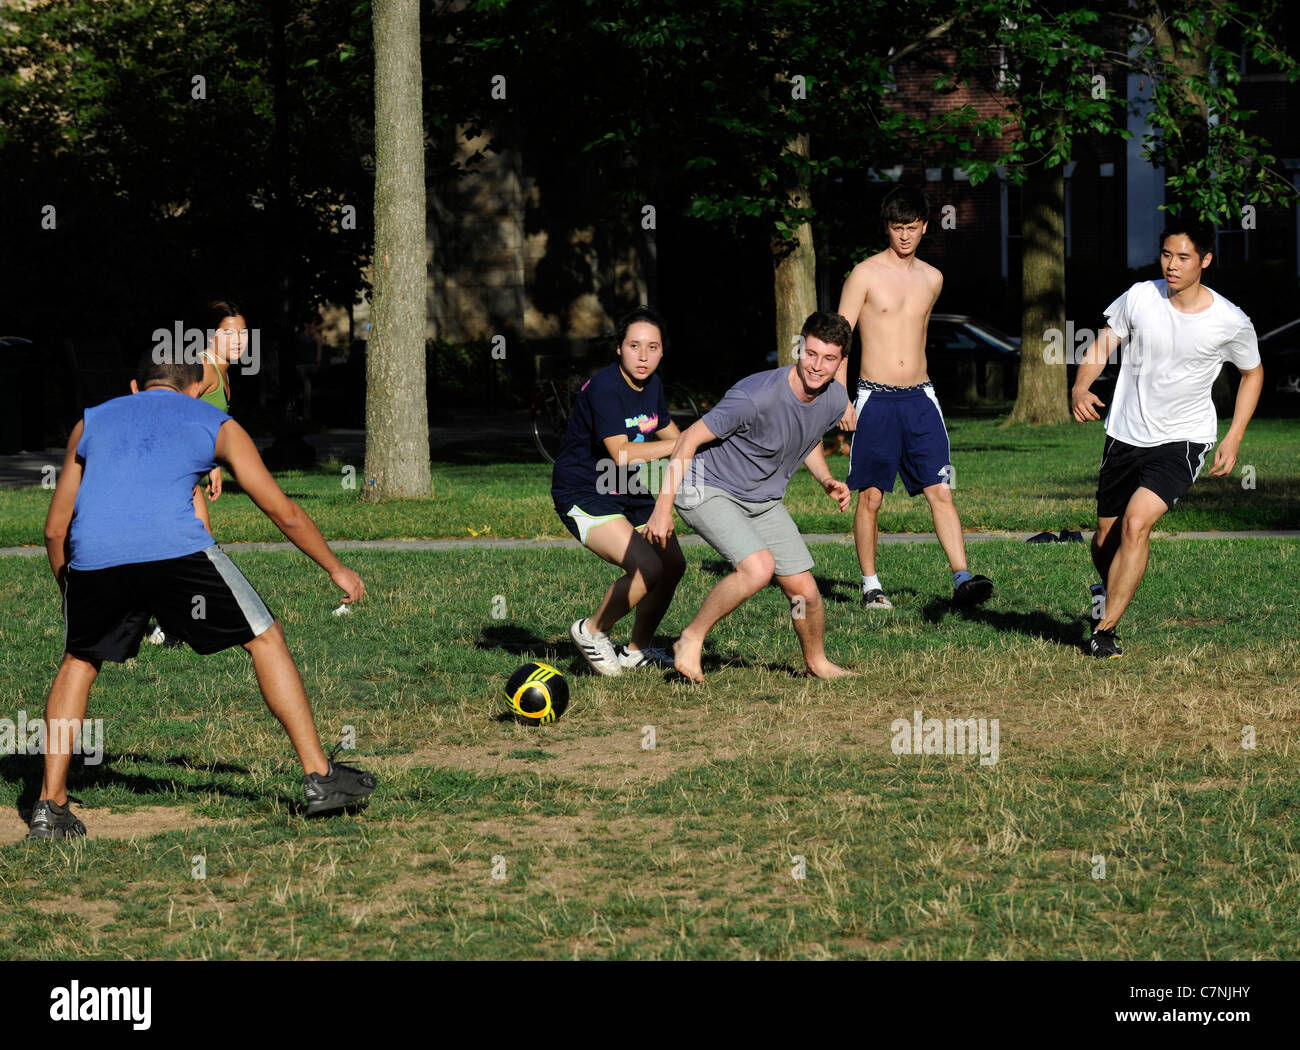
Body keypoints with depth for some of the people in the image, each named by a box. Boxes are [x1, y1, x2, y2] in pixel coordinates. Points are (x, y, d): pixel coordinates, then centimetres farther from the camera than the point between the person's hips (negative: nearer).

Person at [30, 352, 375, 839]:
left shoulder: (90, 422, 30)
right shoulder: (215, 423, 25)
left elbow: (55, 529, 29)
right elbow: (285, 513, 26)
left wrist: (70, 591, 42)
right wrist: (335, 569, 38)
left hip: (92, 556, 2)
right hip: (174, 546, -2)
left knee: (78, 662, 26)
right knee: (266, 639, 15)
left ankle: (50, 804, 17)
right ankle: (318, 776, 12)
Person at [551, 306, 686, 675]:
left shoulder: (652, 385, 3)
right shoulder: (604, 388, -25)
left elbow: (668, 432, 23)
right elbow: (622, 454, -34)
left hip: (629, 493, 9)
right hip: (582, 495, -9)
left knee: (673, 565, 7)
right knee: (647, 568, -23)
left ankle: (637, 649, 26)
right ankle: (592, 632, 1)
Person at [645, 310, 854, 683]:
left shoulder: (835, 400, -6)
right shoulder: (756, 396, -30)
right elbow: (690, 439, -22)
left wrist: (826, 479, 1)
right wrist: (663, 508, -25)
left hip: (764, 499, 7)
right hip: (707, 491, -7)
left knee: (804, 590, 2)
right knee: (759, 568, -28)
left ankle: (817, 662, 30)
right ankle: (691, 641, -10)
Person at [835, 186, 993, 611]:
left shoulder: (932, 279, 11)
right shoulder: (865, 274, -3)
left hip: (920, 399, 3)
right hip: (876, 399, -3)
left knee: (941, 492, -7)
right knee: (870, 496, 2)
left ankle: (962, 578, -14)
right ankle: (870, 586, 12)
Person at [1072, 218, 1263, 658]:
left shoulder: (1231, 322, -10)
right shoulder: (1140, 297, -7)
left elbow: (1252, 372, 8)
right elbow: (1102, 346, 2)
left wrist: (1234, 437, 3)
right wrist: (1080, 388, -18)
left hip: (1183, 440, -3)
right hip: (1125, 435, 3)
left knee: (1136, 522, -23)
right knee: (1106, 536, 11)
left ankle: (1104, 629, -14)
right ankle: (1107, 591, 46)